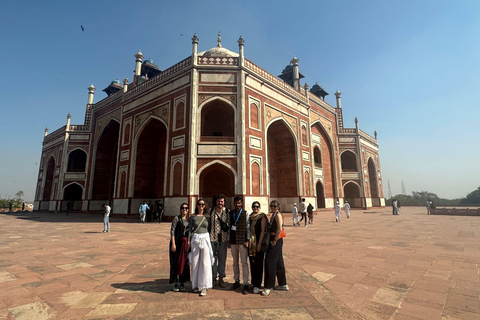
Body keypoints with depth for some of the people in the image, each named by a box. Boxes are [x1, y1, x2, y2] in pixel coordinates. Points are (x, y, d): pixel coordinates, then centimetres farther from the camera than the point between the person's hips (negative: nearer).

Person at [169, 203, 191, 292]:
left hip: (186, 244, 4)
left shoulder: (189, 219, 8)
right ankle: (176, 283, 16)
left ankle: (183, 283, 22)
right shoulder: (177, 218, -6)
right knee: (176, 263, 3)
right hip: (178, 243, -4)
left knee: (185, 263, 9)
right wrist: (173, 244, -15)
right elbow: (172, 231, -10)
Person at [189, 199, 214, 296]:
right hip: (195, 240, 1)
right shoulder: (193, 217, 5)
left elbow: (210, 229, 8)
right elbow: (190, 229, 6)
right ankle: (196, 285, 21)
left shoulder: (207, 217, 5)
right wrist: (189, 241, 0)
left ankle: (204, 287, 5)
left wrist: (210, 240, 1)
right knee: (195, 262, 6)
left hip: (205, 239, 0)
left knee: (205, 263, -3)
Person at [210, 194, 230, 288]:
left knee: (222, 259, 8)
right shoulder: (211, 211, 1)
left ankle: (221, 278, 22)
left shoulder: (227, 211, 1)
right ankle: (213, 277, 22)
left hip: (223, 238, 0)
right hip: (212, 238, 0)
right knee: (213, 258, 6)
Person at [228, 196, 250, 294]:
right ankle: (237, 281, 26)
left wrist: (247, 240, -7)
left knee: (244, 263, -1)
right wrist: (229, 240, 8)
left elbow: (248, 227, -2)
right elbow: (229, 227, 10)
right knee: (235, 262, 13)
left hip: (242, 241, -3)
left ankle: (246, 284, 7)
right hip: (233, 241, 4)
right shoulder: (230, 213, 8)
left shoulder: (245, 213, -2)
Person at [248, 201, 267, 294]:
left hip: (259, 242, -5)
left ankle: (257, 285, 9)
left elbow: (263, 231, -11)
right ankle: (253, 282, 25)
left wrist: (259, 243, -15)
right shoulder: (250, 217, 10)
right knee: (252, 263, 12)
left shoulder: (262, 217, -7)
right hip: (251, 243, 5)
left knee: (258, 264, 0)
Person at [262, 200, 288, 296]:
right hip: (273, 240, 10)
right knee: (278, 263, 16)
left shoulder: (278, 215, -15)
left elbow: (279, 229, -22)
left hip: (276, 241, -10)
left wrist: (275, 240, -18)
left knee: (270, 262, -4)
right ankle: (283, 284, 28)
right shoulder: (273, 214, 13)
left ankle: (268, 287, 6)